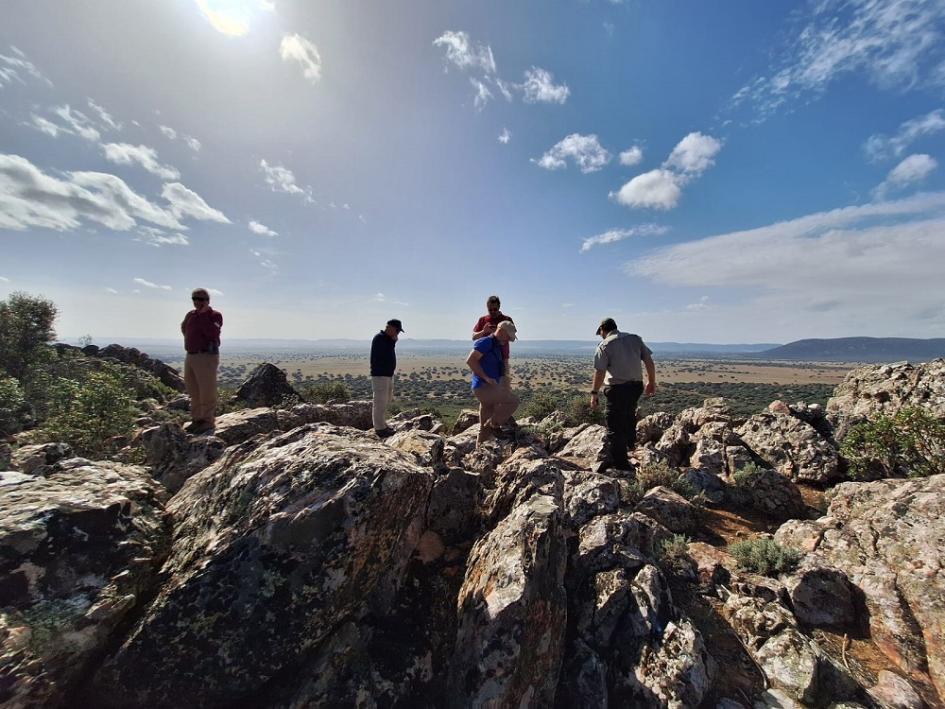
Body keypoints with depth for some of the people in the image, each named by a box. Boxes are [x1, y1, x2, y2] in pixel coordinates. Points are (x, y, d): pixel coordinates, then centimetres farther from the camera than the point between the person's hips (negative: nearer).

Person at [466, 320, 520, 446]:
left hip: (488, 388, 10)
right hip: (483, 387, -10)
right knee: (513, 401, -13)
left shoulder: (497, 347, 20)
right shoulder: (486, 342, -10)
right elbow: (470, 360, -19)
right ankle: (490, 427, -3)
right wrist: (486, 378, -20)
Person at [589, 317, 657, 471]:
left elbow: (599, 372, -14)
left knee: (615, 426, 3)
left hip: (617, 388, -6)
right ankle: (631, 442, 48)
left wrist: (594, 393, -8)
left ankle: (620, 461, 10)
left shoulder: (604, 345, -9)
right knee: (629, 413, 32)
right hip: (636, 385, 7)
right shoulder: (635, 339, 7)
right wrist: (651, 382, 19)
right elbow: (649, 362, 9)